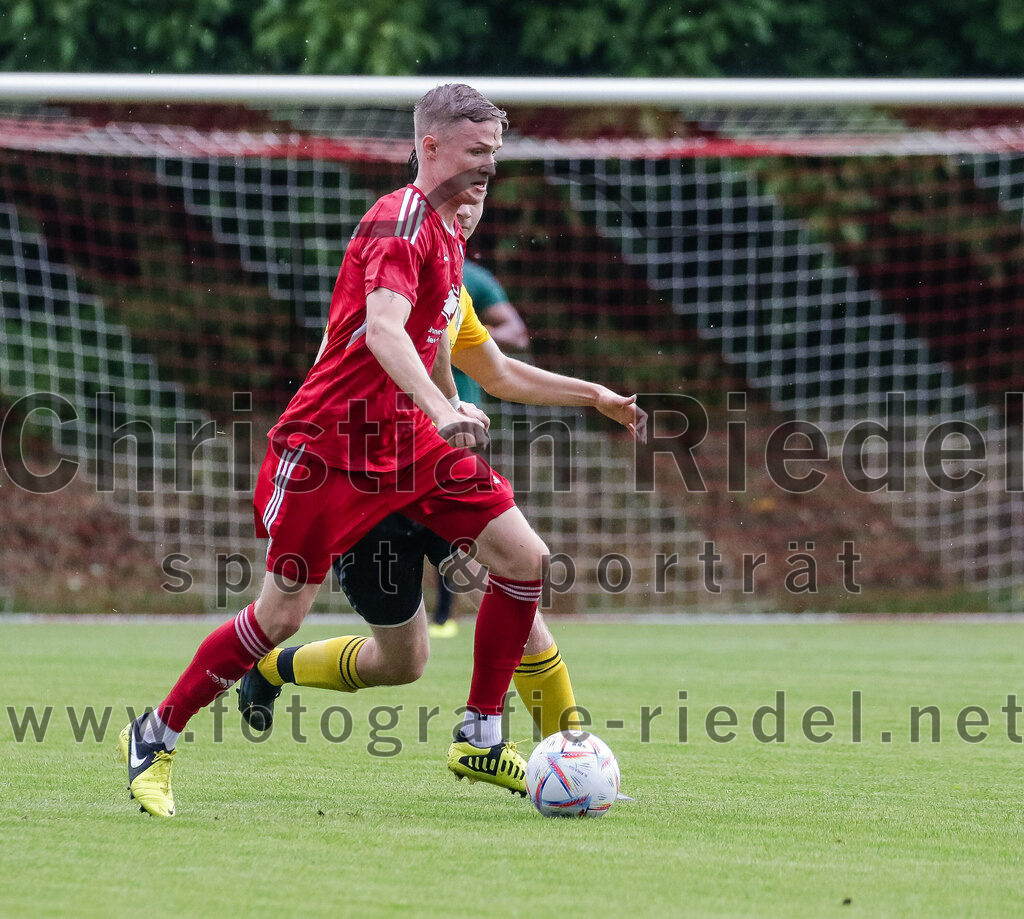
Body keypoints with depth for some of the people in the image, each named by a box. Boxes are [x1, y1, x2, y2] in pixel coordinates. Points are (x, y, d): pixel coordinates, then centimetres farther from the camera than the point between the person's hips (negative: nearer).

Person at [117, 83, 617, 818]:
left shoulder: (446, 233, 14)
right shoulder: (402, 221, -16)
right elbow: (382, 327, -32)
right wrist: (442, 411, -44)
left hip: (406, 439, 9)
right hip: (329, 441, -9)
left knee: (526, 558, -4)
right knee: (283, 614, -5)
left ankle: (481, 738, 5)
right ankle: (154, 738, 12)